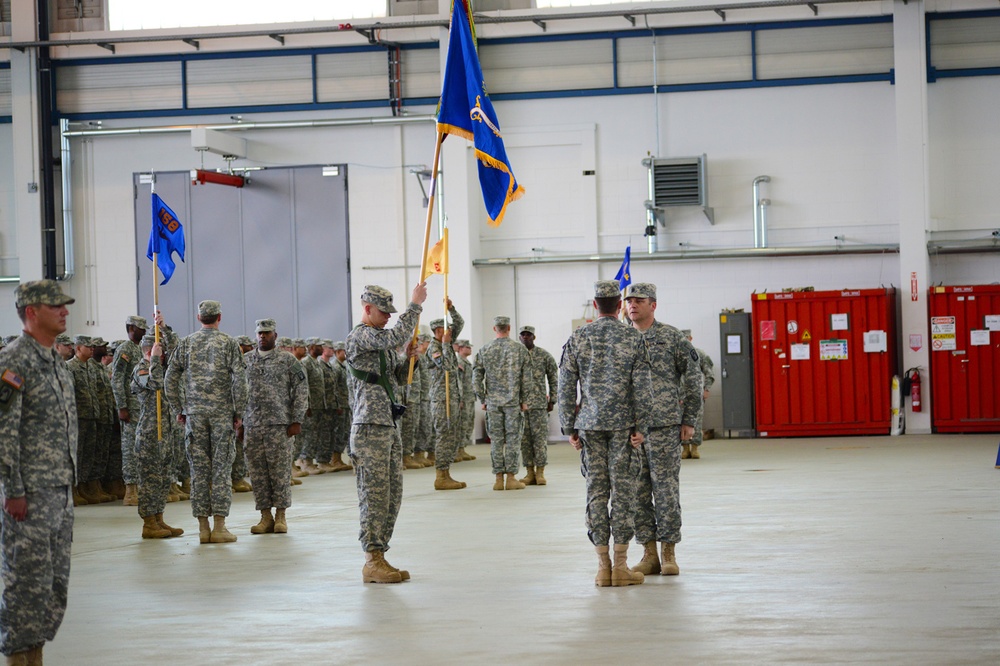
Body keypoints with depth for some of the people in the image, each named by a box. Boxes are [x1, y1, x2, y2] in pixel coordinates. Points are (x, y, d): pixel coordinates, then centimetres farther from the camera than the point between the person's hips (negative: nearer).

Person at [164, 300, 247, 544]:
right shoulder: (228, 343, -2)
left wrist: (179, 409, 12)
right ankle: (219, 526, -2)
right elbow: (239, 380, -8)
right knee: (221, 469, 0)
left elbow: (170, 378, 5)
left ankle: (203, 527, 6)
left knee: (199, 469, 5)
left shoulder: (186, 343, 6)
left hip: (194, 413, 2)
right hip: (222, 413, -2)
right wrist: (239, 412, -1)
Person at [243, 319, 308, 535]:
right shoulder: (245, 360, 12)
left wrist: (296, 420, -7)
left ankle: (280, 516, 5)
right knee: (257, 472, 3)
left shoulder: (288, 360, 3)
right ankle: (265, 516, 9)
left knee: (280, 470, -3)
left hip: (279, 424, -3)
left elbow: (301, 390, 0)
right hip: (252, 425, 3)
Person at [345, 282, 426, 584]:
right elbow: (396, 337, -25)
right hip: (370, 427, -10)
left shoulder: (381, 342, 21)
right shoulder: (359, 337, -9)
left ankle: (379, 557, 13)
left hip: (389, 427, 10)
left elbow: (398, 378, 23)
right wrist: (415, 304, -18)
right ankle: (373, 561, -5)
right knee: (374, 496, -8)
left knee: (392, 496, 9)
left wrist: (409, 358, 5)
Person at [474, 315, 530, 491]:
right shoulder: (519, 349, -3)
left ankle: (498, 478, 6)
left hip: (492, 402, 2)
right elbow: (525, 378, -4)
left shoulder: (484, 350, 2)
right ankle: (511, 477, 0)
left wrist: (483, 400, 11)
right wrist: (524, 400, 4)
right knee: (513, 439, 1)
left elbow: (476, 379, 2)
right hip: (513, 401, -2)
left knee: (496, 440, 6)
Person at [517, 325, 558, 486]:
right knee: (524, 439, 4)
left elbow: (554, 378, 6)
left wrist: (552, 400, 1)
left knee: (540, 437, -4)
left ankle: (540, 473, 1)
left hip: (539, 403, -2)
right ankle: (530, 473, 9)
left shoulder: (544, 355, 3)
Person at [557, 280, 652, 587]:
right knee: (622, 490, 1)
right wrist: (640, 427, -2)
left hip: (589, 423, 2)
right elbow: (642, 387, -6)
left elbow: (566, 386, 3)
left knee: (596, 490, 5)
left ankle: (603, 566, 5)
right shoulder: (633, 338, -2)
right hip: (623, 423, -2)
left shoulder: (577, 338, 2)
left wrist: (570, 427, 8)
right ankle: (621, 565, 1)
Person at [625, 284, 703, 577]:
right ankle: (649, 553, 11)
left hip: (664, 425, -4)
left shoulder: (672, 337, 0)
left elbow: (693, 379, 1)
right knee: (638, 491, 4)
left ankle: (669, 553, 5)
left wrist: (689, 420, -3)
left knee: (666, 489, -2)